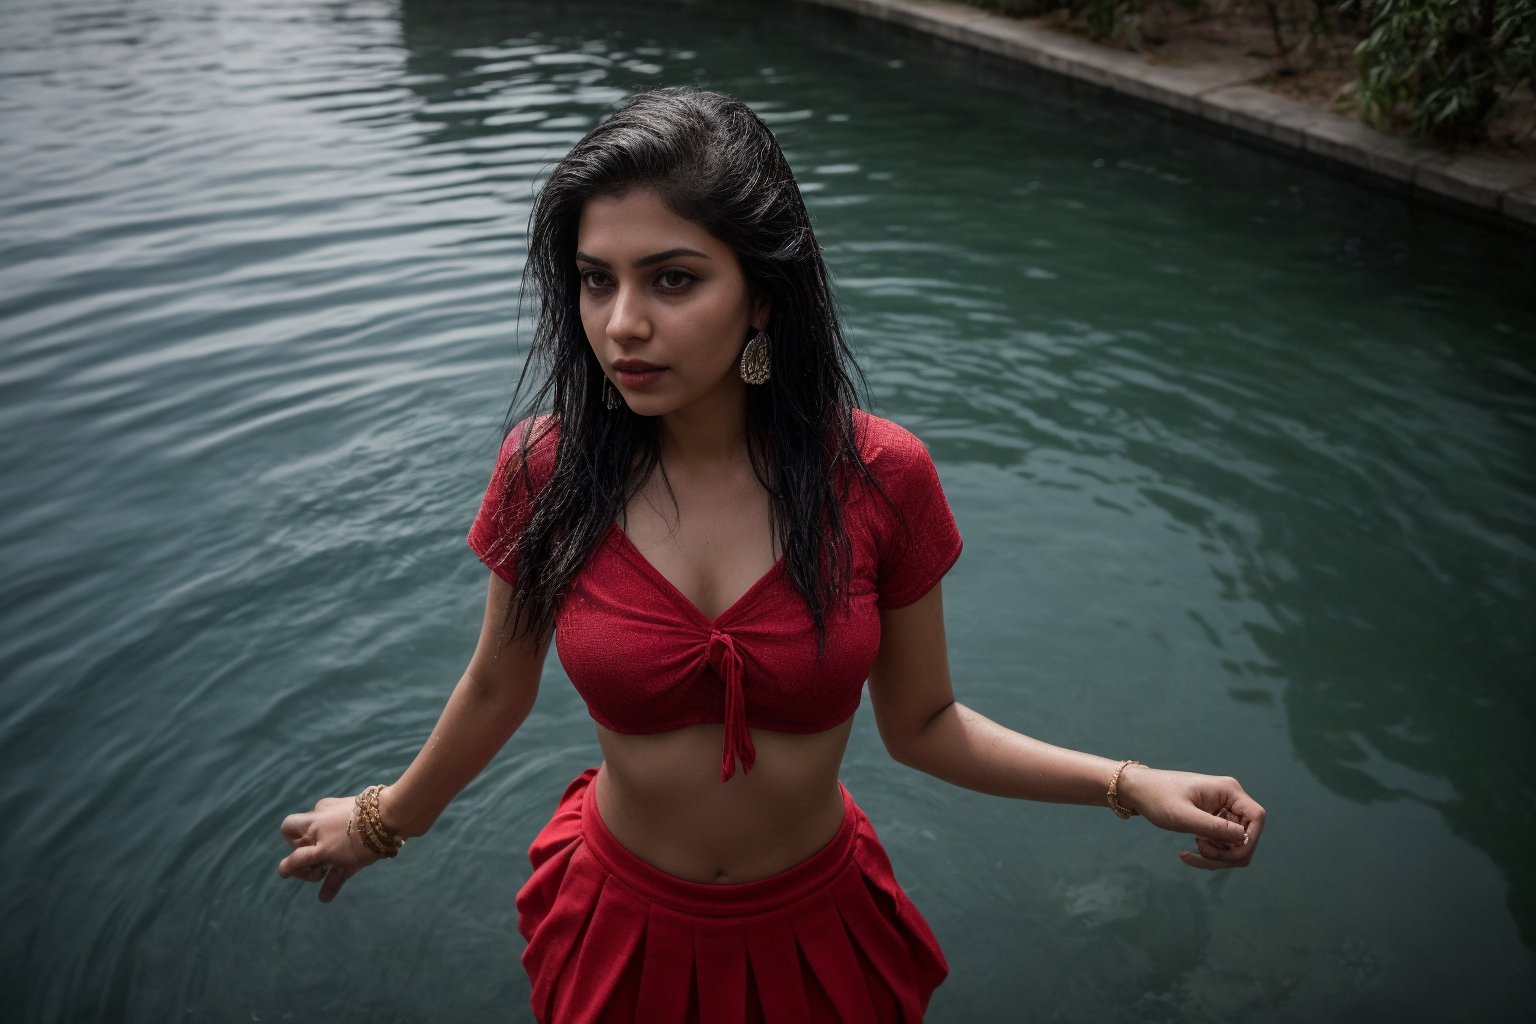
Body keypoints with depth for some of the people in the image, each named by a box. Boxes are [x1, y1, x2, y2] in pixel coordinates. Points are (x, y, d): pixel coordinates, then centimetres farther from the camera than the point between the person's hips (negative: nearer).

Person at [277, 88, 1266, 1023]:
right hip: (621, 930, 1)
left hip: (814, 934, 0)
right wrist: (381, 823, 14)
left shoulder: (879, 476, -20)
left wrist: (1131, 784, -16)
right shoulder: (545, 470, -18)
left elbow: (921, 725, -7)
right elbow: (498, 690, 0)